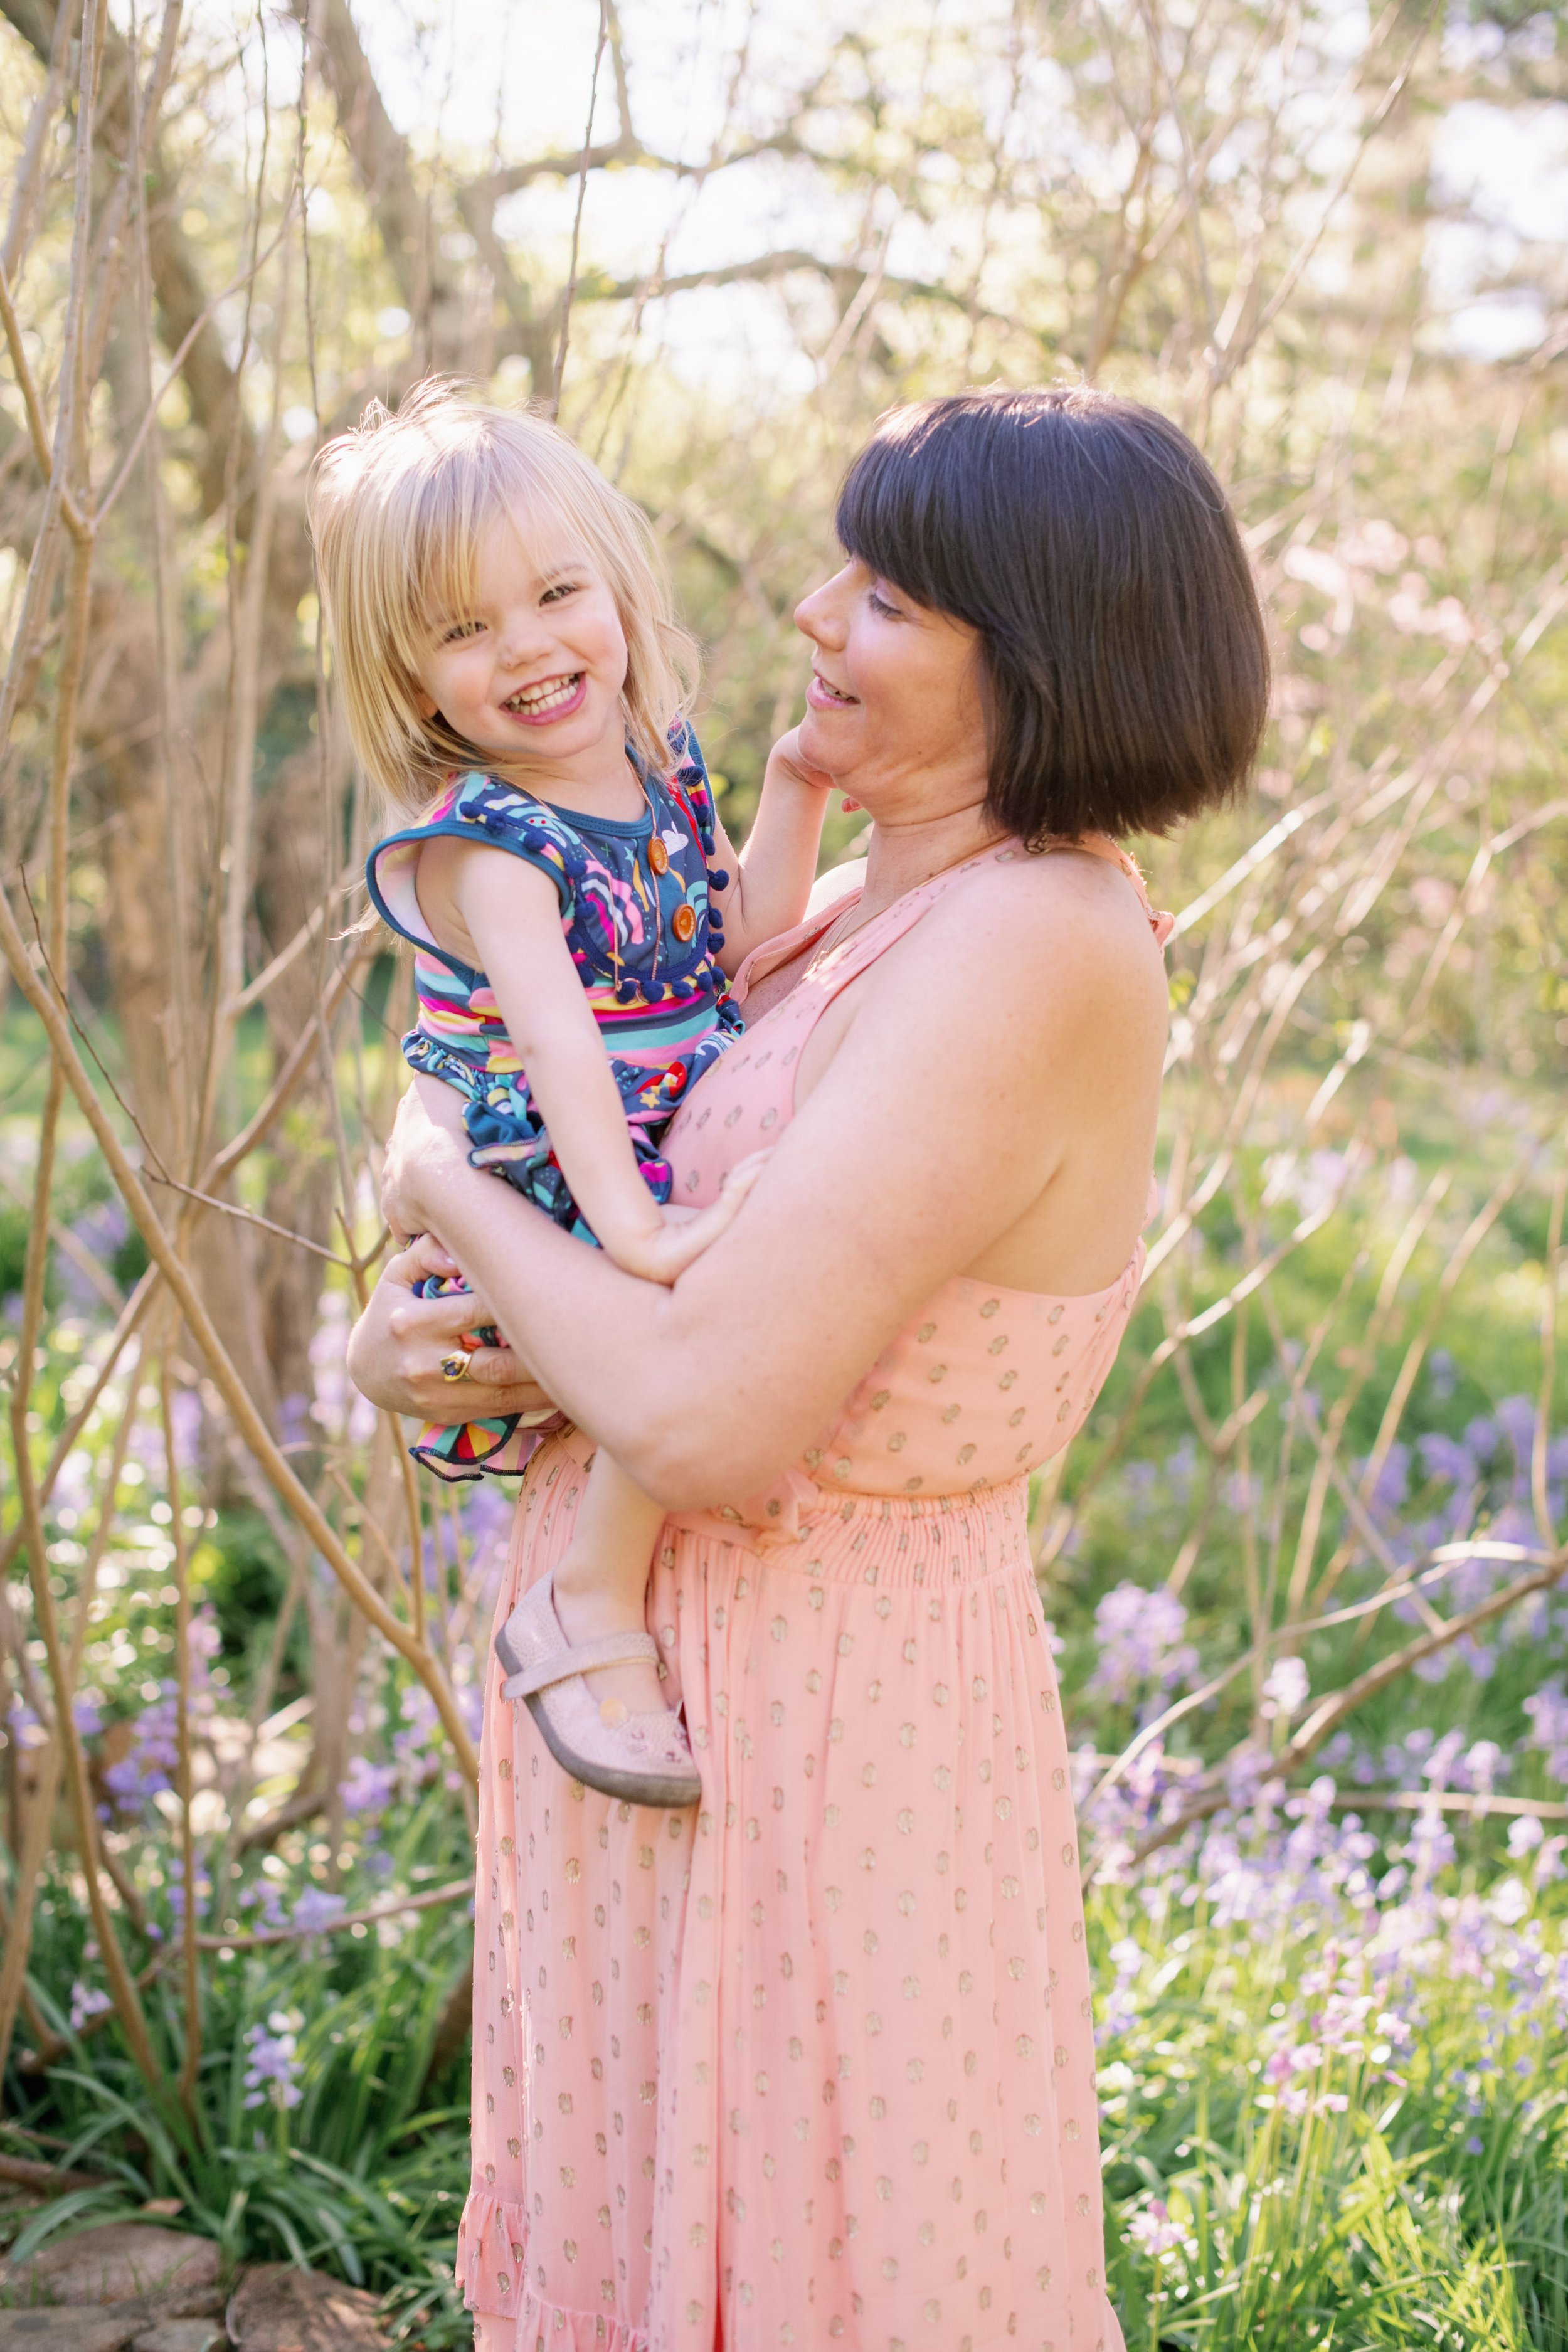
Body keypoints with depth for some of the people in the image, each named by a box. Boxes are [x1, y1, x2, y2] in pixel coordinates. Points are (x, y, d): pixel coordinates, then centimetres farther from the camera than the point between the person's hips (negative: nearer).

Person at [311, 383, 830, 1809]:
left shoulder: (665, 764, 5)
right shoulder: (486, 848, -20)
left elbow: (740, 937, 10)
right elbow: (557, 1039, -33)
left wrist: (794, 786, 0)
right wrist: (631, 1226, -42)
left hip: (674, 1156, 9)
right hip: (538, 1197, -9)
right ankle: (593, 1608, -13)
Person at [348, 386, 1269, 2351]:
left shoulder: (1026, 955, -24)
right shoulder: (892, 897, 5)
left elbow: (703, 1420, -31)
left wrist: (441, 1187, -14)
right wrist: (396, 1318, -5)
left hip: (800, 1722, -9)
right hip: (649, 1659, 9)